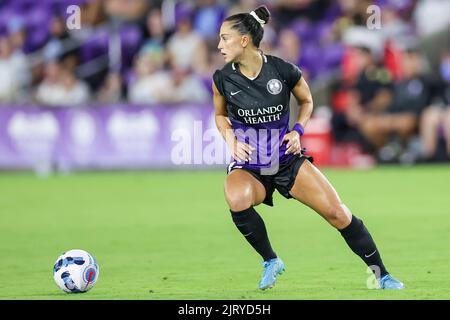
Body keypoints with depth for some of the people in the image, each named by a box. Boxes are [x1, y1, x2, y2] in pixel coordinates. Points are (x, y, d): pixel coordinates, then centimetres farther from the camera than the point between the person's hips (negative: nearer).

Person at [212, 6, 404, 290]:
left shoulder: (284, 71, -10)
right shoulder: (223, 79, -7)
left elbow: (307, 101, 10)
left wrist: (298, 130, -6)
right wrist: (230, 139, -6)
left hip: (286, 158, 0)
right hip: (247, 165, 0)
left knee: (337, 213, -10)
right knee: (237, 200, -35)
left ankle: (382, 275, 7)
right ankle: (270, 262, -11)